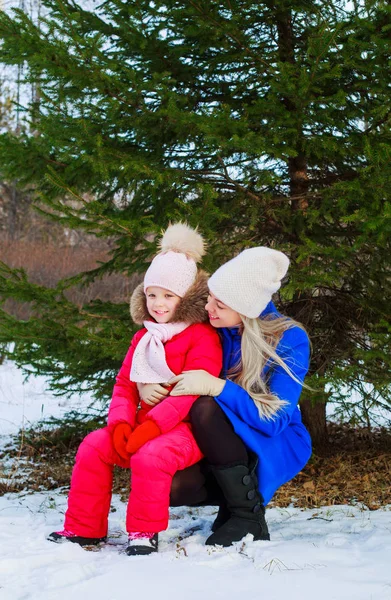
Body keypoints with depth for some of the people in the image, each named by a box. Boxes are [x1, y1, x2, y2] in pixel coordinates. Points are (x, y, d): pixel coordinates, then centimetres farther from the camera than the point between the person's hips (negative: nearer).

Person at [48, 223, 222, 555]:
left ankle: (145, 531, -15)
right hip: (143, 425, 7)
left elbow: (193, 392, -19)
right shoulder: (144, 338, 16)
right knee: (93, 448, -9)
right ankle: (84, 527, 2)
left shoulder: (202, 338, -9)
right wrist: (120, 424, -8)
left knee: (150, 457, -35)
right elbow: (124, 384, 12)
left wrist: (153, 426, -27)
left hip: (185, 428, -7)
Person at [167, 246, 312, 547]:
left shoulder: (290, 340, -19)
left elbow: (274, 420, -25)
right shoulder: (211, 329, -8)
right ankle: (236, 491, 6)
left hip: (274, 447, -4)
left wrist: (217, 387, -36)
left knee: (207, 408, -32)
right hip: (221, 446, 4)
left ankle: (249, 515, -18)